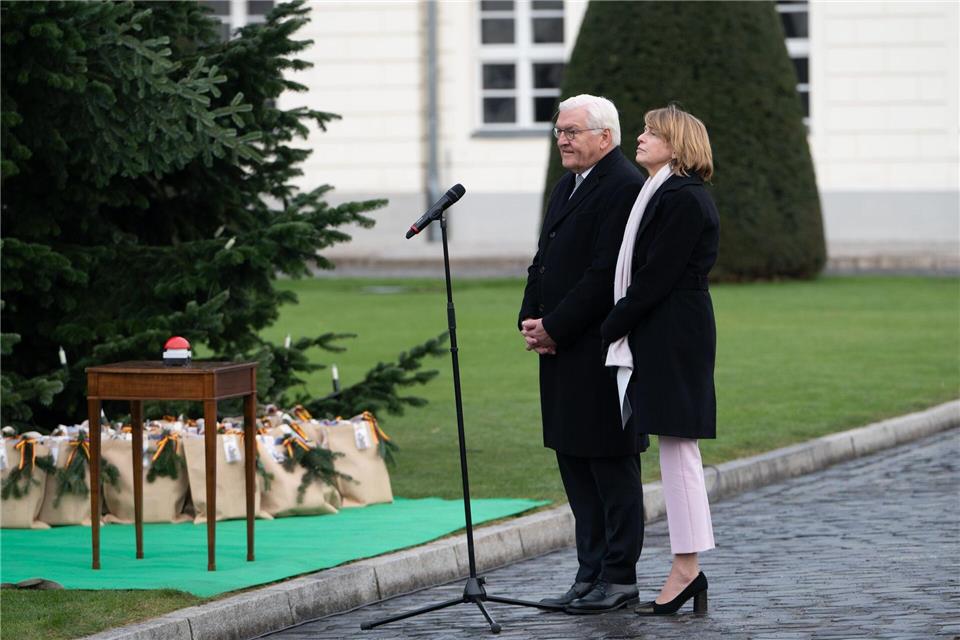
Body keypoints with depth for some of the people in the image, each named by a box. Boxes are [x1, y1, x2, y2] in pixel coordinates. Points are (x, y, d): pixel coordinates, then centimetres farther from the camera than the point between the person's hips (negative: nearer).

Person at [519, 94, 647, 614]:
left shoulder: (624, 187, -13)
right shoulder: (566, 188, 19)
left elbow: (606, 274, -19)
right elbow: (544, 262, 20)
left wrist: (554, 328, -17)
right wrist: (530, 319, 3)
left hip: (601, 351, -10)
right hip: (563, 353, 10)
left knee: (612, 464, -4)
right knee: (575, 463, 11)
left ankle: (619, 577, 1)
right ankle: (591, 573, 17)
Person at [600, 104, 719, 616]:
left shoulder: (682, 199, -14)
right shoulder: (663, 194, 17)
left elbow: (657, 277, -17)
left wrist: (611, 327, -11)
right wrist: (618, 327, 10)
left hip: (673, 338, -10)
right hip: (663, 340, 10)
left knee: (677, 449, -7)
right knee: (675, 451, 8)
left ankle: (686, 569, -4)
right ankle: (688, 573, 10)